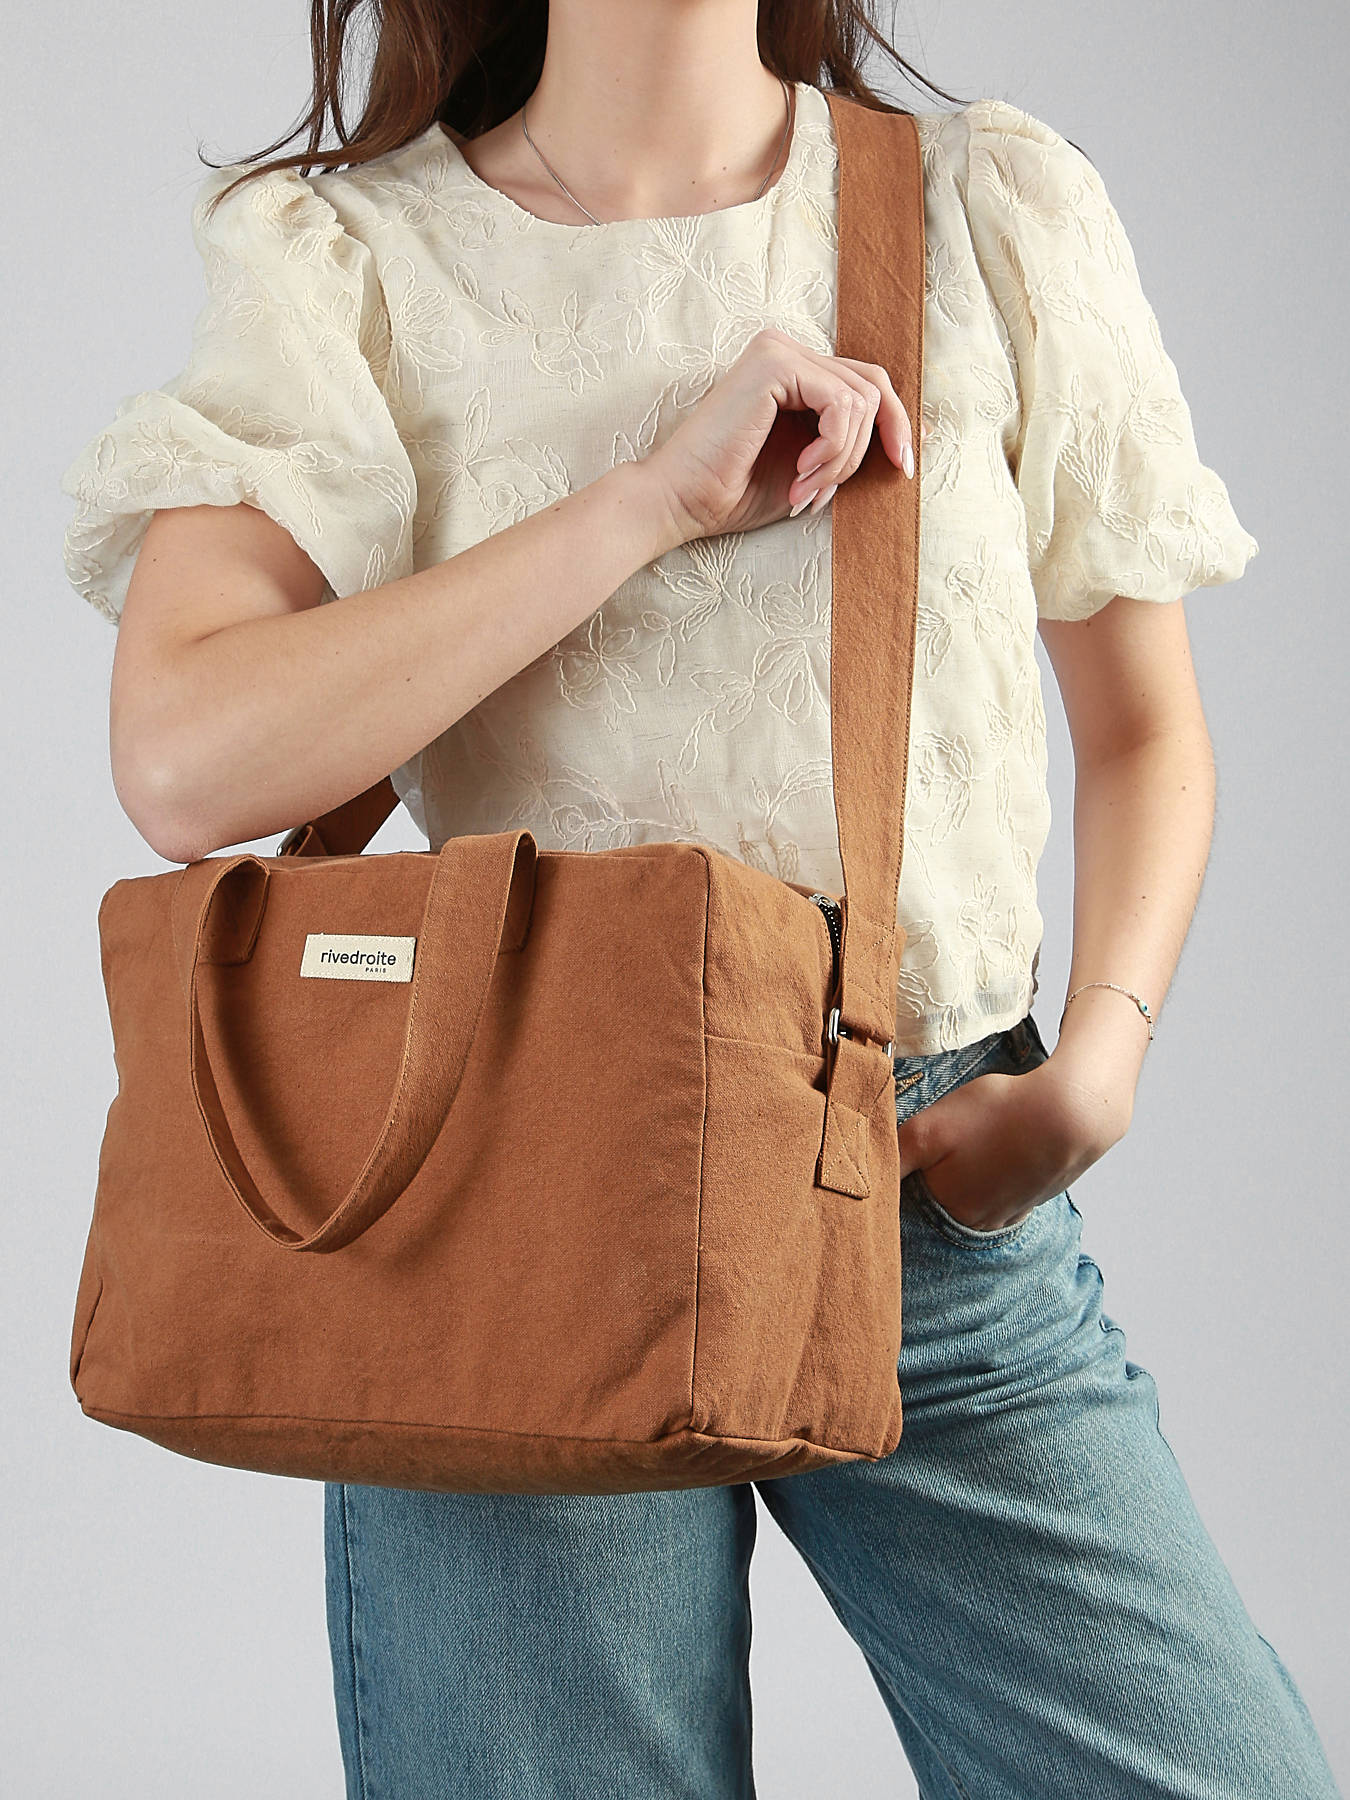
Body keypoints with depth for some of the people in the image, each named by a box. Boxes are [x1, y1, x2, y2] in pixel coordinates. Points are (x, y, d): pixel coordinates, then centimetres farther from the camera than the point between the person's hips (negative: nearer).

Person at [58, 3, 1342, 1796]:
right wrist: (659, 494, -16)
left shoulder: (998, 213, 5)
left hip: (944, 1192, 2)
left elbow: (1146, 724, 13)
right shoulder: (347, 255, 0)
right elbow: (184, 762, -15)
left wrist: (1095, 1062, -4)